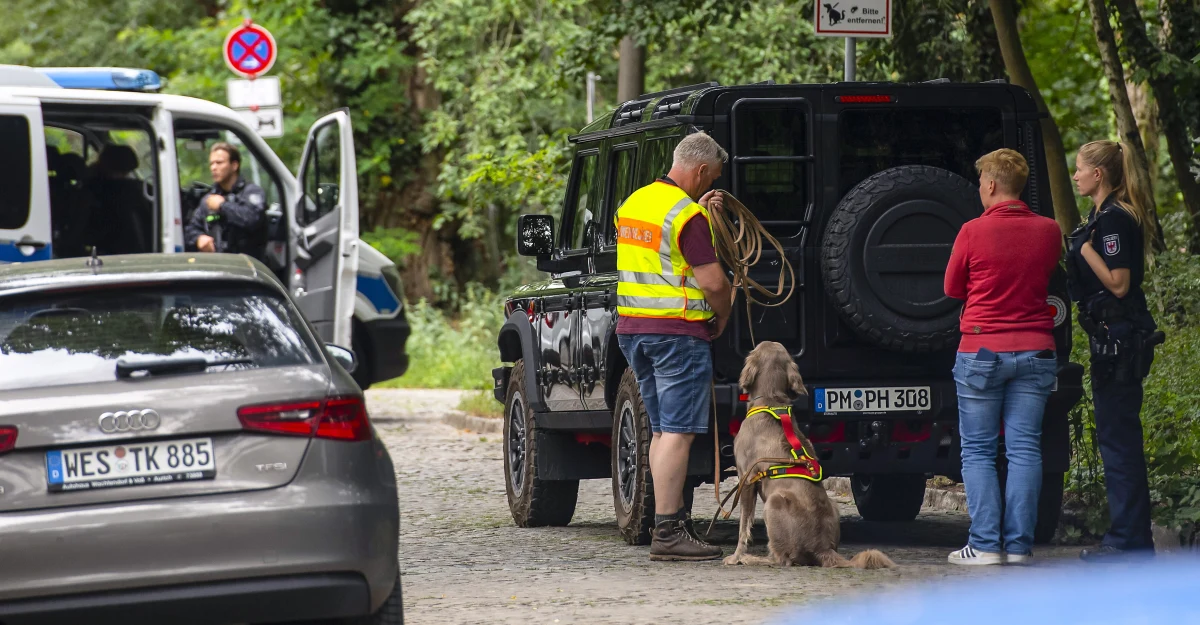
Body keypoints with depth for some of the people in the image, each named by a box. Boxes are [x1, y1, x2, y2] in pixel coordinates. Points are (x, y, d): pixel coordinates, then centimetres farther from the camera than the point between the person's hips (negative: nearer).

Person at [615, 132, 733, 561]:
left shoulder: (634, 202, 13)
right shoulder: (687, 215, -15)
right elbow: (712, 281, -17)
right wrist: (724, 315, 1)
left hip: (633, 328, 9)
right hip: (678, 332, -9)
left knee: (661, 431, 14)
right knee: (677, 433, -9)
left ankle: (673, 522, 15)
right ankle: (667, 533, -13)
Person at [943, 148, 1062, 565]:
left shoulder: (974, 232, -9)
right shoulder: (1048, 231, 1)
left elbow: (952, 288, 4)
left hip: (982, 351, -3)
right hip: (1035, 350, 3)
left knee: (978, 451, 3)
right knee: (1025, 449, 4)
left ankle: (985, 544, -3)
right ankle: (1019, 544, 1)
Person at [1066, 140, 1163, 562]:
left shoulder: (1113, 220, -15)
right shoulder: (1107, 217, 17)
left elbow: (1118, 284, -21)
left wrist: (1083, 247, -18)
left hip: (1118, 337, -11)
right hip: (1117, 337, 11)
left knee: (1117, 436, -8)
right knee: (1119, 436, 13)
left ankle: (1129, 541, -7)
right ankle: (1131, 537, 17)